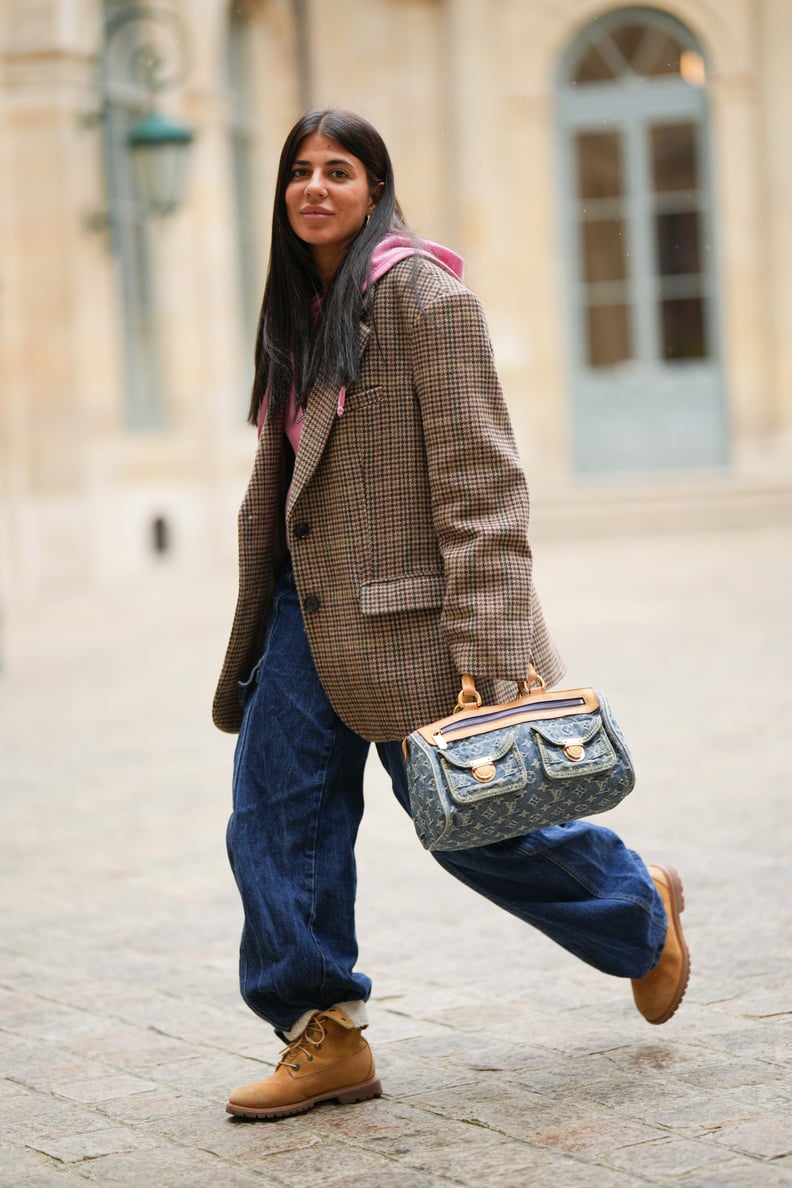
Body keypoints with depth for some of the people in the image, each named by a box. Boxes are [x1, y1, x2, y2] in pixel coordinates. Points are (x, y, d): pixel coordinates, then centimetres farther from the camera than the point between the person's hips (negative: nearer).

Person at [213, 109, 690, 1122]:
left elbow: (479, 473, -16)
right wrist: (250, 640, 20)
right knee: (275, 819, 0)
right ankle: (325, 1036, 10)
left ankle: (642, 908, 29)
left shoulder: (420, 292, -11)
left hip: (411, 617, -8)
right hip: (308, 611, 8)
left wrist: (485, 644, -22)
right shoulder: (296, 308, 14)